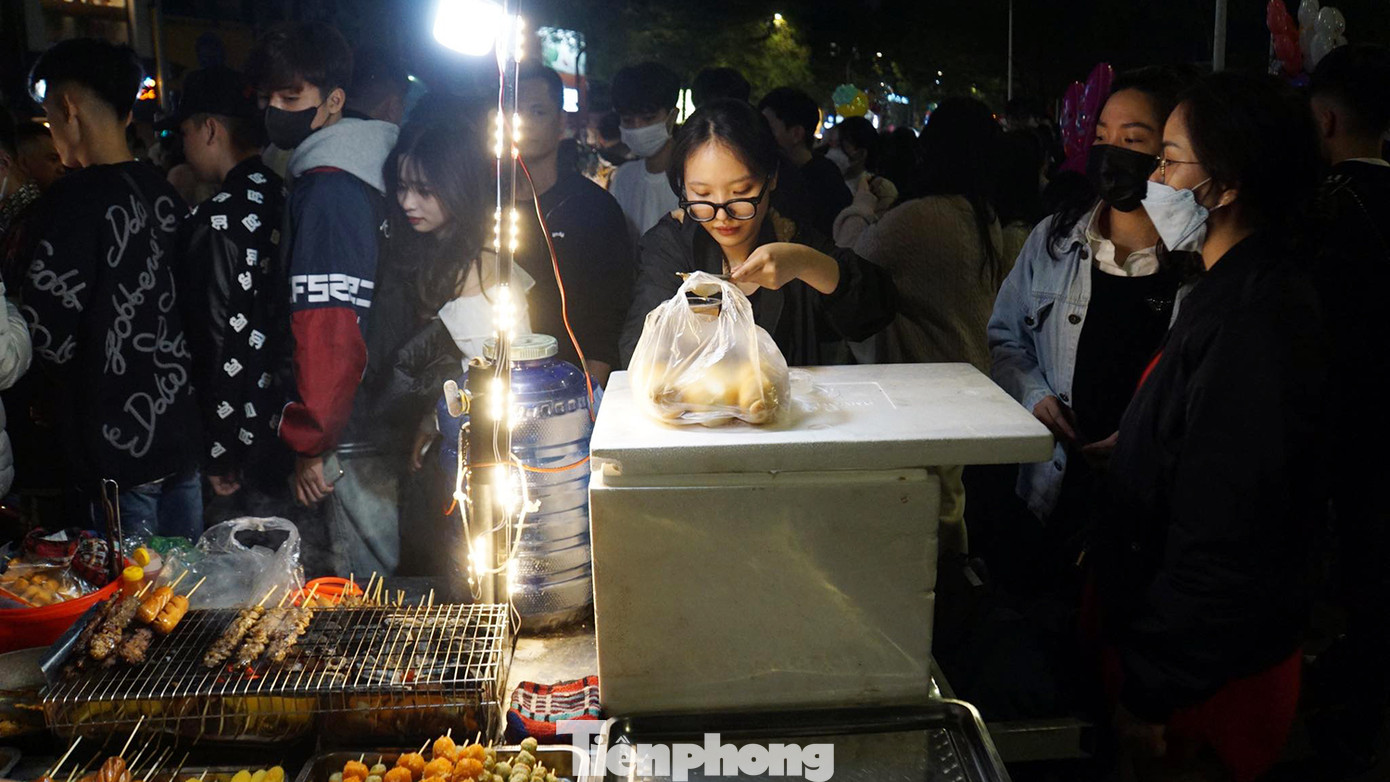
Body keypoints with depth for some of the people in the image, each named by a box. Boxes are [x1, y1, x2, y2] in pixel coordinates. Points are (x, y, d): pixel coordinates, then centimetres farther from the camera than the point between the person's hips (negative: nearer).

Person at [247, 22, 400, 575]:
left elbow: (327, 329, -24)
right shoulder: (359, 172, 13)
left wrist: (309, 443, -16)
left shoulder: (326, 190, -17)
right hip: (387, 423, 9)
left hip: (351, 438, -9)